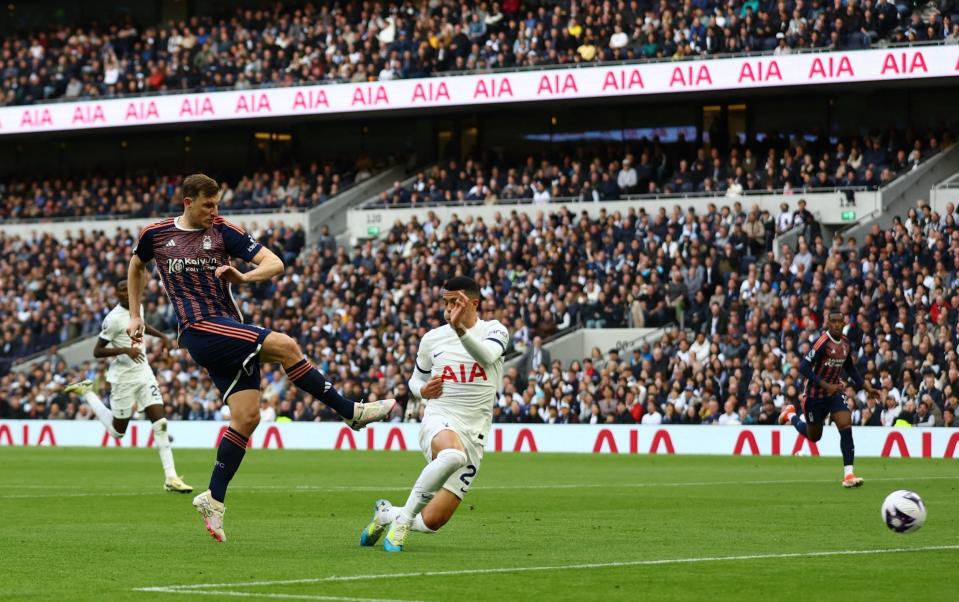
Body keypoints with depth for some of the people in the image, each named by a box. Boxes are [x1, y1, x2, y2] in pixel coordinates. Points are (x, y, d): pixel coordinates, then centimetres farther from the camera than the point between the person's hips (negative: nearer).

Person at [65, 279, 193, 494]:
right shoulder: (114, 319, -18)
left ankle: (171, 477, -5)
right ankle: (86, 392, 30)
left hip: (144, 373, 6)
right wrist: (125, 350, -28)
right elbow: (97, 352, -17)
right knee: (118, 431, 9)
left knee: (160, 423, -6)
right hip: (124, 378, -6)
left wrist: (161, 335, 15)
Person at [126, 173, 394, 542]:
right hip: (199, 329, -4)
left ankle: (214, 499, 6)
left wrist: (243, 277, -19)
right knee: (285, 346, -23)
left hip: (230, 329, 4)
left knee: (247, 416, -6)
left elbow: (274, 264, 0)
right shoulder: (155, 234, 6)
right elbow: (136, 266, 28)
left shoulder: (224, 231, 6)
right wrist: (135, 315, 25)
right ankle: (352, 413, -15)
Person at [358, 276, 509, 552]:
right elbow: (416, 379, 23)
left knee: (433, 521, -5)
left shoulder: (494, 331, 0)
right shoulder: (432, 339, 8)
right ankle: (404, 516, -25)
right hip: (439, 422, 0)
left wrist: (461, 330, -43)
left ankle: (386, 513, 27)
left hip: (474, 433, 0)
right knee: (453, 454, -41)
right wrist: (423, 390, -3)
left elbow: (487, 356, -24)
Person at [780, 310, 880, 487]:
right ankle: (791, 415, 44)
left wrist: (866, 387, 12)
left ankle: (848, 475, -15)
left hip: (834, 393, 5)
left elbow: (849, 368, 18)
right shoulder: (823, 342, -23)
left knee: (846, 427, -16)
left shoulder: (846, 343, 0)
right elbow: (803, 368, -26)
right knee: (814, 436, 12)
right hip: (815, 394, -5)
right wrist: (825, 385, -29)